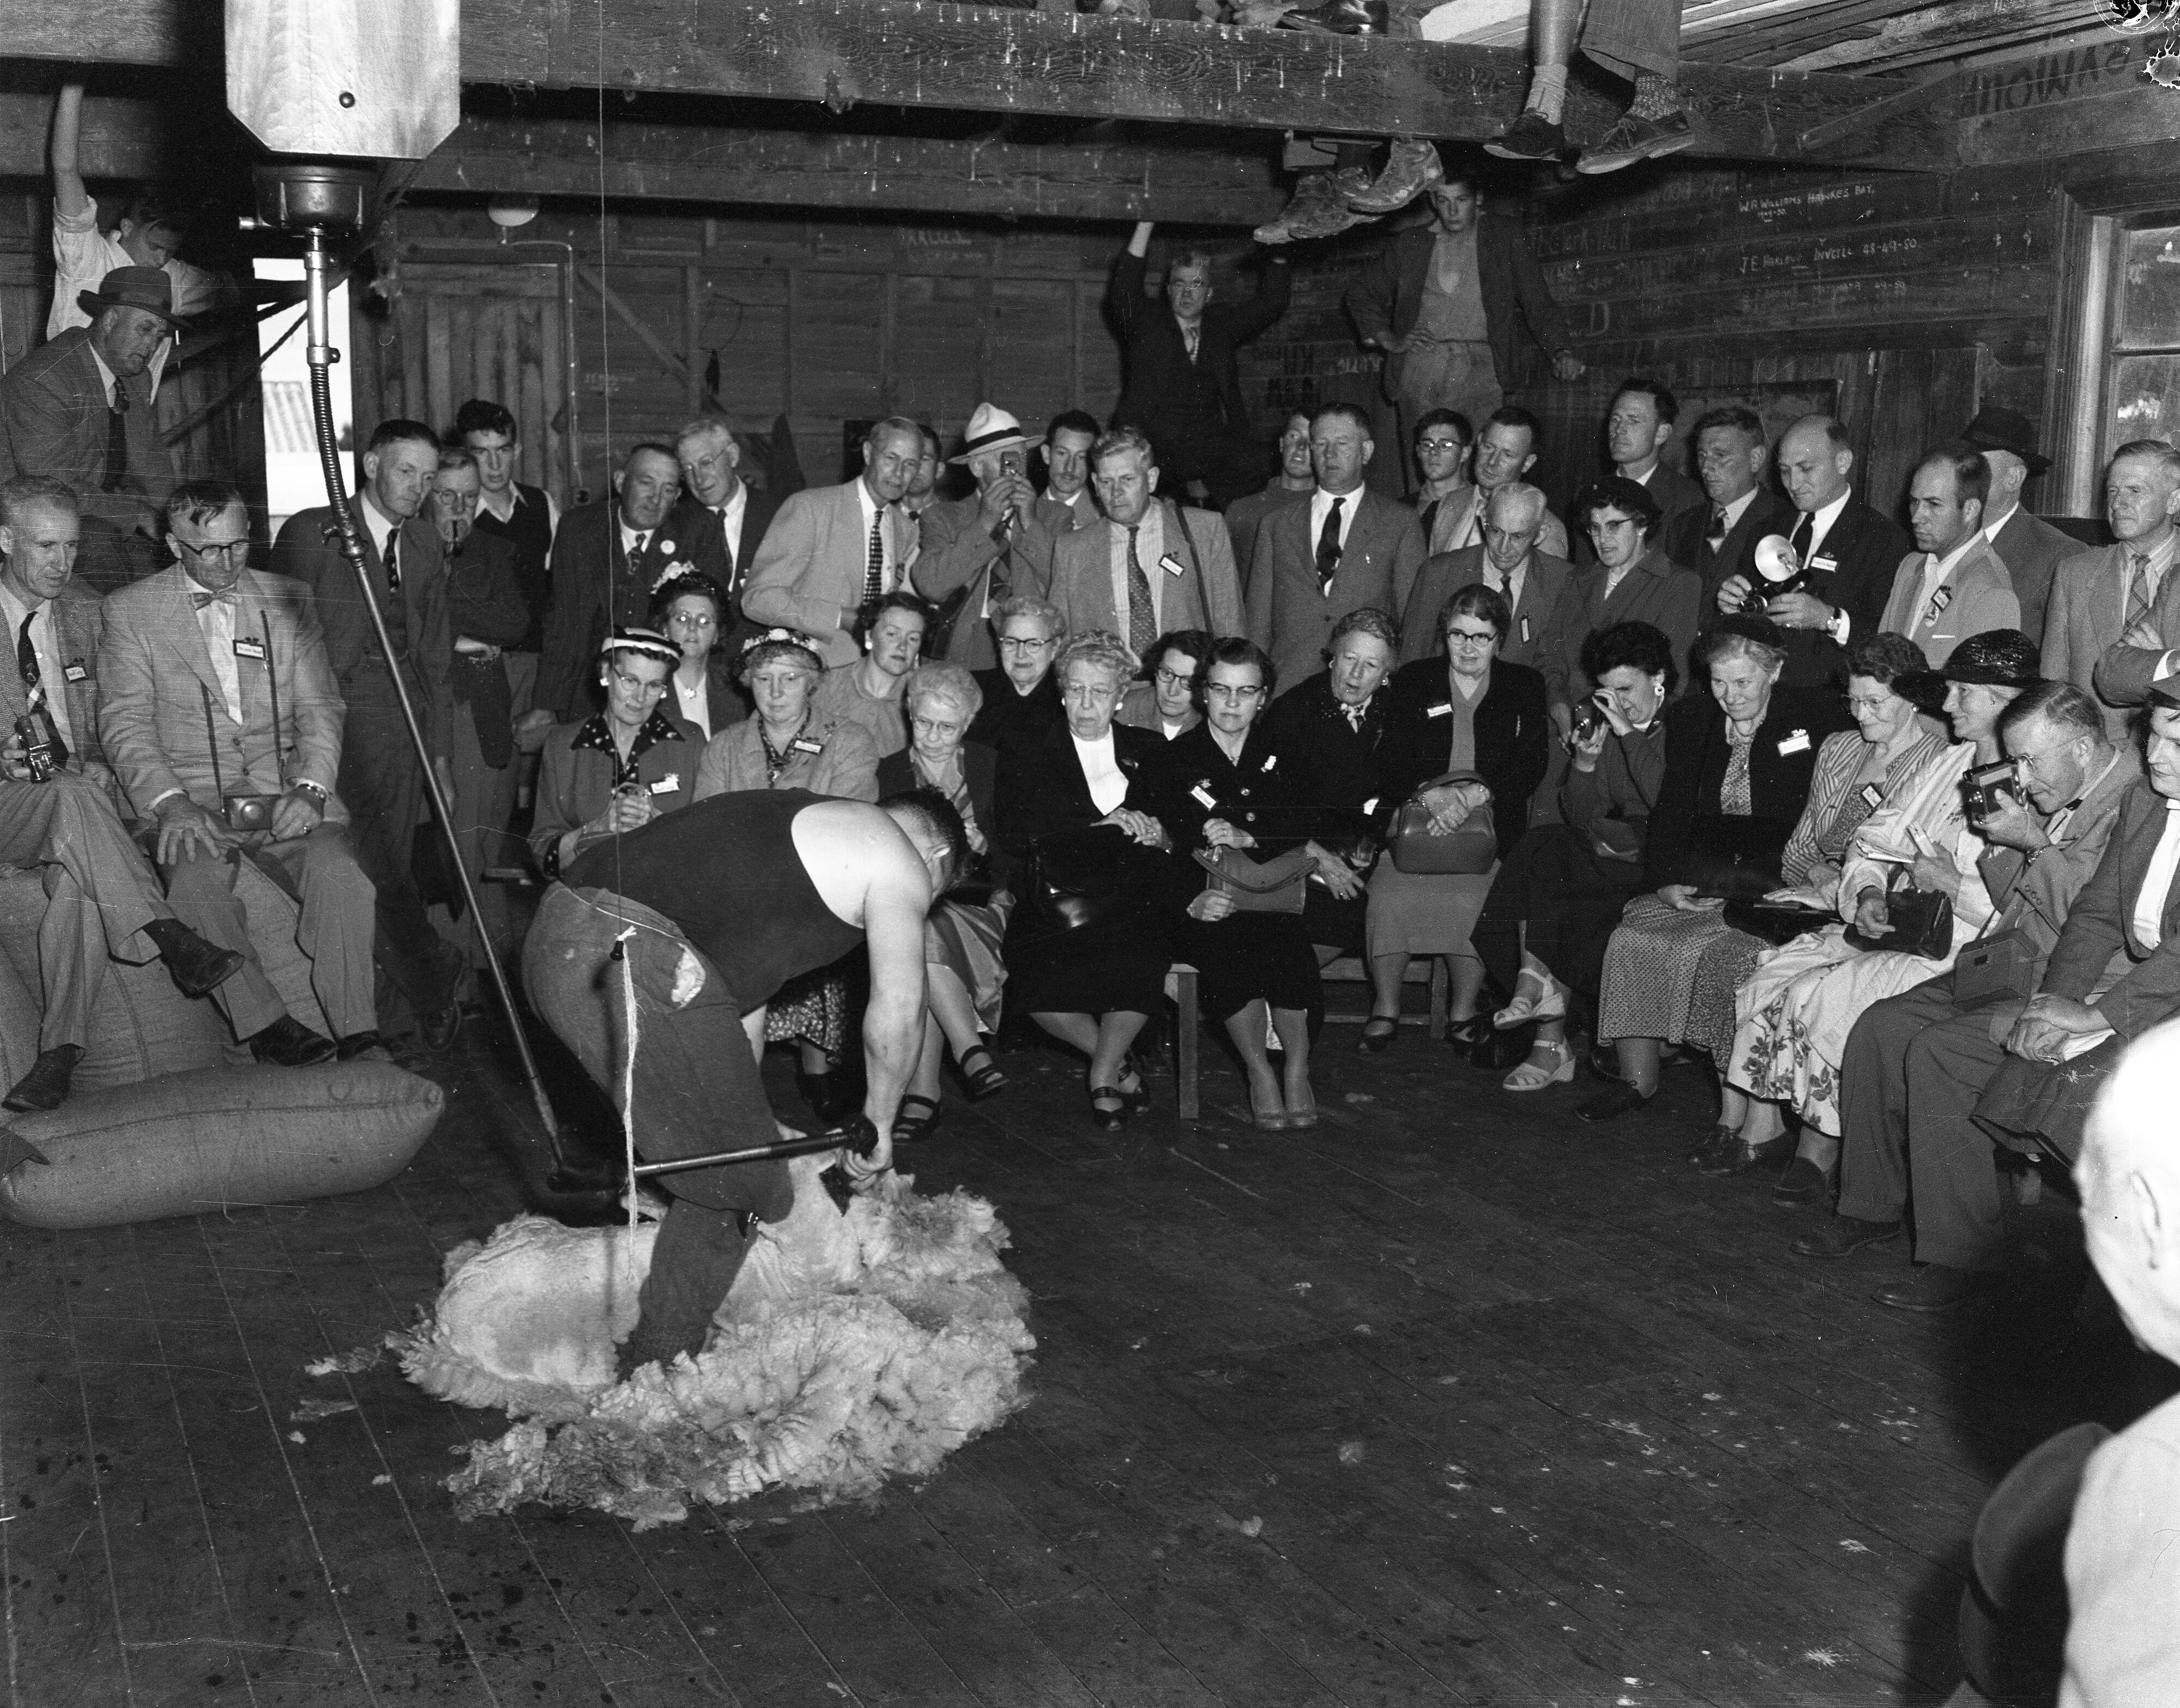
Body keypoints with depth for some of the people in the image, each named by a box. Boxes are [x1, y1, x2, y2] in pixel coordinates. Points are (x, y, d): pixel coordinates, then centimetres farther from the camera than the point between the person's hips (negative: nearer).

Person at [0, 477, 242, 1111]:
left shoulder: (85, 613, 15)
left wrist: (97, 766, -1)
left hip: (78, 794, 3)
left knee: (79, 876, -33)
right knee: (71, 797, -38)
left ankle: (60, 1054, -39)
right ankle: (172, 941, -44)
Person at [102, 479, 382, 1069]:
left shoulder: (290, 599, 13)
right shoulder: (130, 611, 7)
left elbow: (321, 707, 10)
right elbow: (125, 722, 1)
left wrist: (309, 788, -9)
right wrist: (169, 801, -17)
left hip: (283, 783, 1)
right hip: (187, 791, -1)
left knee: (340, 871, -28)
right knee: (195, 878, -34)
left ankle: (359, 1036, -26)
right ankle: (265, 1026, -27)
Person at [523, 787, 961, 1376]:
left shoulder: (801, 819, 33)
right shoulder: (898, 861, 7)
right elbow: (898, 1008, 2)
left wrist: (745, 1116, 38)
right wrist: (878, 1122, 18)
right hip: (638, 961, -10)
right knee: (739, 1184, 5)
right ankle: (657, 1369, 14)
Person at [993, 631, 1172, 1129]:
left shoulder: (1149, 752, 20)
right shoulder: (1026, 751, 14)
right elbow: (1013, 833, -2)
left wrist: (1155, 833, -8)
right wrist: (1103, 826, -6)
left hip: (1129, 906, 1)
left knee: (1141, 963, -33)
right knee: (1039, 990, -30)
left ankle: (1104, 1075, -6)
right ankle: (1118, 1062, 1)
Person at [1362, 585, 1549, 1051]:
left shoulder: (1524, 687, 13)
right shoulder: (1410, 683, 13)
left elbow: (1531, 767, 2)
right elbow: (1393, 763, 2)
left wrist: (1474, 795, -15)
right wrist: (1432, 793, -18)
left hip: (1490, 819, -1)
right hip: (1415, 816, 1)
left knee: (1470, 898, -32)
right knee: (1389, 897, -29)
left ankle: (1464, 1012, -14)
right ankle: (1385, 1008, -13)